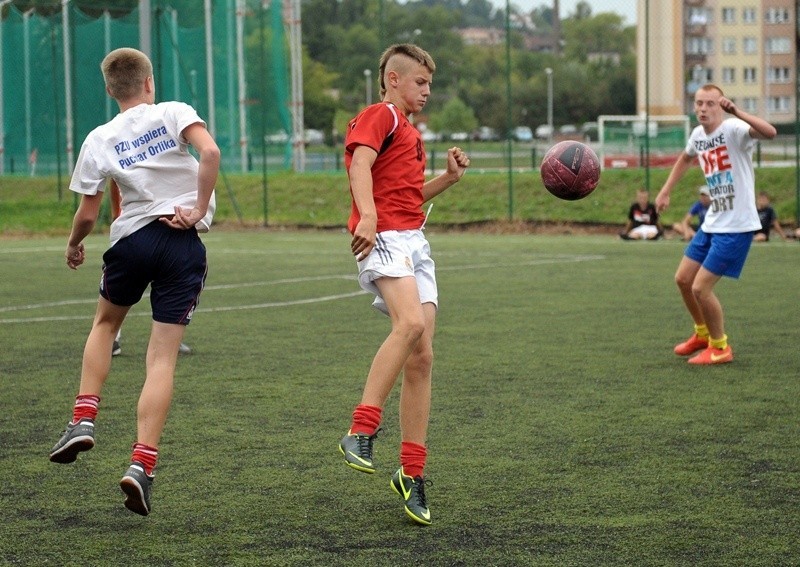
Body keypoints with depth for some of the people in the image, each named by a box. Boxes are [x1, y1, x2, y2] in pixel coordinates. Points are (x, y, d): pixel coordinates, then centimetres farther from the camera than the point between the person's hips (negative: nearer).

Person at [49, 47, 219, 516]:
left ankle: (84, 421, 16)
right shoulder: (174, 113, 2)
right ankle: (142, 465, -10)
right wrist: (200, 210, -9)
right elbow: (210, 152, -18)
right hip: (184, 246, -1)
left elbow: (87, 216, 6)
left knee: (105, 322, 29)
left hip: (132, 238, 1)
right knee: (163, 358, 0)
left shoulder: (100, 139, 6)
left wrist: (74, 246, 26)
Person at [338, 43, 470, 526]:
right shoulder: (379, 116, -1)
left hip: (415, 242, 9)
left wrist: (450, 177, 21)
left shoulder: (410, 131, 27)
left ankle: (412, 473, 4)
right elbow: (360, 164, -19)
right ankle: (361, 432, -30)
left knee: (422, 357, 1)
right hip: (383, 238, -9)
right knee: (411, 322, -31)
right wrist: (367, 215, -35)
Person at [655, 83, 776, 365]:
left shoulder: (734, 129, -19)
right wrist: (665, 191, 26)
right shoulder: (698, 134, 6)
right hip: (712, 223, 8)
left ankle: (720, 347, 12)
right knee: (683, 279, 14)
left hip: (736, 227, -8)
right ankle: (703, 333, 37)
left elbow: (770, 132, -40)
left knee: (700, 287, -9)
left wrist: (736, 112, -47)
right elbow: (685, 158, 30)